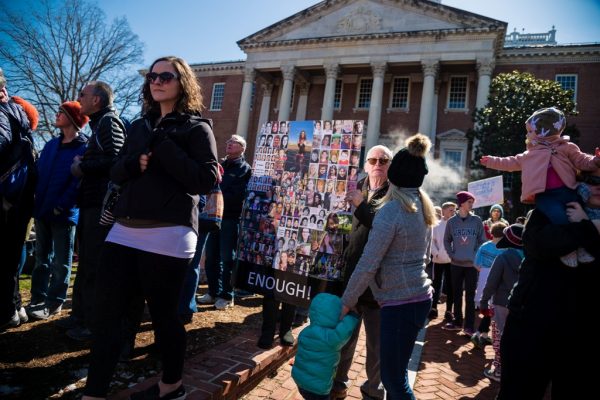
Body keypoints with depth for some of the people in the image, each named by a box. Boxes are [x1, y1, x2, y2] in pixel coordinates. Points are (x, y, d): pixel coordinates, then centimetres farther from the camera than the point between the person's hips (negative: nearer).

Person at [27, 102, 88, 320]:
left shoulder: (84, 148, -7)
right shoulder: (51, 144, 14)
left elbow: (78, 182, -13)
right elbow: (38, 172, 12)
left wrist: (61, 206, -18)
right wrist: (37, 201, 1)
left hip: (64, 213, -7)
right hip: (43, 210, 7)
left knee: (60, 262, 4)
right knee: (42, 258, 14)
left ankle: (54, 303, 13)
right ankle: (38, 299, 24)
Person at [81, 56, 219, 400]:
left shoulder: (196, 127, -1)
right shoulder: (140, 125, 18)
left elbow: (207, 181, -12)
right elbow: (116, 173, 17)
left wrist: (163, 148, -15)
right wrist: (135, 162, -5)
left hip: (168, 235, -6)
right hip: (125, 230, 6)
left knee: (163, 313, 7)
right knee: (106, 313, 5)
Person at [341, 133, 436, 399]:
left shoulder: (391, 210, -17)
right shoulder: (424, 208, 7)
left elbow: (367, 265, -17)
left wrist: (346, 302, -8)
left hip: (400, 303, -8)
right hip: (419, 297, 8)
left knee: (394, 378, 3)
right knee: (395, 372, 19)